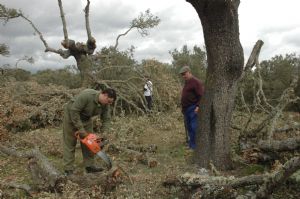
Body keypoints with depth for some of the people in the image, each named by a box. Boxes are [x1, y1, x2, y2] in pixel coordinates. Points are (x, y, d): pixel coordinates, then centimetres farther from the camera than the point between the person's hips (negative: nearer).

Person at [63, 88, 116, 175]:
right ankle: (68, 170, 0)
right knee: (70, 143, -3)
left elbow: (106, 119, -5)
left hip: (86, 118, 7)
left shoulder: (105, 105, -14)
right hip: (71, 115, -6)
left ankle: (89, 166, 12)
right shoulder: (86, 95, -36)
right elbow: (74, 111, -33)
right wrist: (80, 128, -30)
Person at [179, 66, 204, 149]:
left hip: (193, 109, -9)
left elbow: (201, 95, -17)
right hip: (186, 109, 9)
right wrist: (183, 108, 21)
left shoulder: (196, 82, -11)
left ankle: (196, 146, -3)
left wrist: (198, 106, -24)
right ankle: (191, 144, 22)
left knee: (194, 127, -9)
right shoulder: (186, 82, 18)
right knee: (188, 127, 13)